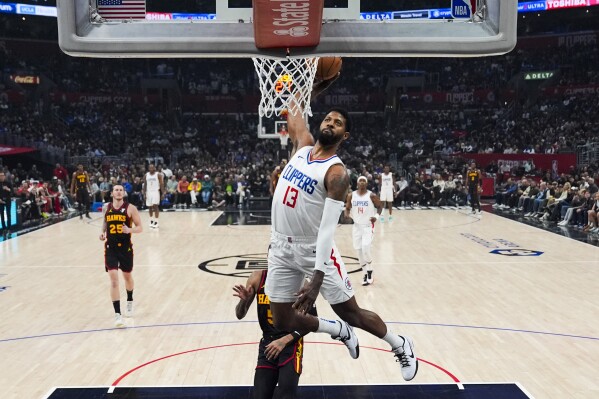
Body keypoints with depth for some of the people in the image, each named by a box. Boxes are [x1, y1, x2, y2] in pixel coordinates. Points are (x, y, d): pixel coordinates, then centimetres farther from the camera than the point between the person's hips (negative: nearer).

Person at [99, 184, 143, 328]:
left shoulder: (130, 208, -7)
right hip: (110, 247, 1)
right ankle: (117, 314, -9)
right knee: (114, 279, -11)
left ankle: (130, 302, 46)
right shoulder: (106, 207, 2)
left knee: (127, 276, 17)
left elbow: (140, 227, -6)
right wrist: (103, 233, -1)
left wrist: (129, 230, -26)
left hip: (126, 247, -1)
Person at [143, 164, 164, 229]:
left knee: (155, 206, -13)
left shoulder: (158, 175, -4)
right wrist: (144, 193, 2)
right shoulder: (146, 175, 6)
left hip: (156, 192, -4)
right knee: (150, 207, 8)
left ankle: (156, 222, -10)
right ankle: (151, 221, 22)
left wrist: (163, 193, -11)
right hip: (149, 192, 4)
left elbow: (161, 184, -5)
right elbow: (145, 185, 10)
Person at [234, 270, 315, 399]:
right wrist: (244, 300, -18)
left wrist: (284, 341, -16)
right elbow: (240, 315, 5)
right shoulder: (258, 278, -2)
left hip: (291, 343, -3)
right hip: (267, 344, 4)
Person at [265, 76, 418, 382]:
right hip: (280, 247, 6)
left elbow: (328, 228, -23)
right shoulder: (303, 145, 3)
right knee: (283, 322, 9)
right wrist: (316, 88, 16)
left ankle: (401, 346, 31)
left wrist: (317, 278, -29)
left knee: (351, 312, 4)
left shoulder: (336, 173, -16)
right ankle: (340, 331, 35)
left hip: (313, 249, -6)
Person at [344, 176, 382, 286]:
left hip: (368, 226, -4)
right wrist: (347, 214, -12)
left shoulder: (372, 195, -8)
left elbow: (380, 206, 2)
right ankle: (366, 274, 20)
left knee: (365, 249, -18)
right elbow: (347, 208, 11)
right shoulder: (351, 195, 0)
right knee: (359, 251, 6)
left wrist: (377, 216, -16)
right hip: (357, 226, 4)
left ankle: (370, 273, 1)